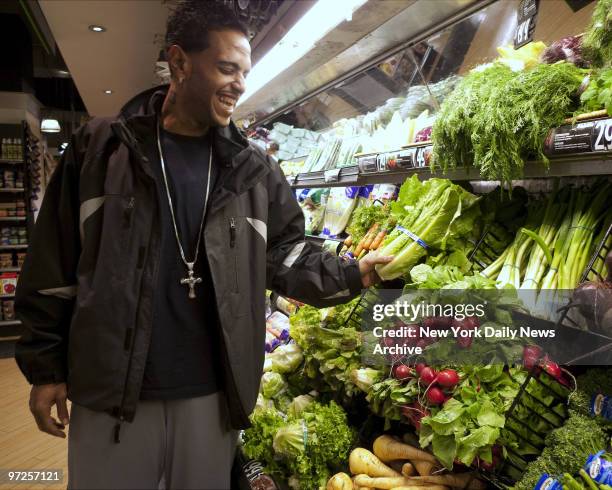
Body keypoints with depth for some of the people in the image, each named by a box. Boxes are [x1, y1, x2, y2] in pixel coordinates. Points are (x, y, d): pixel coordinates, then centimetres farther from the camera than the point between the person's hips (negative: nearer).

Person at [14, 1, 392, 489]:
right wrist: (45, 366, 0)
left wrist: (354, 274, -10)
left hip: (212, 391, 2)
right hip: (110, 389, -1)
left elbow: (287, 256, 6)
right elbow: (55, 263, 0)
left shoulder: (255, 169, 4)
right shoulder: (99, 146, -1)